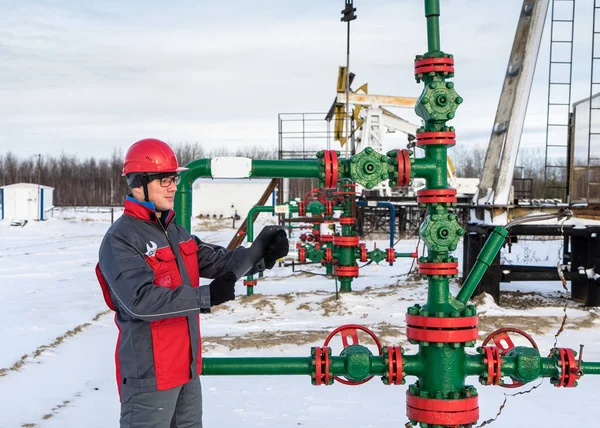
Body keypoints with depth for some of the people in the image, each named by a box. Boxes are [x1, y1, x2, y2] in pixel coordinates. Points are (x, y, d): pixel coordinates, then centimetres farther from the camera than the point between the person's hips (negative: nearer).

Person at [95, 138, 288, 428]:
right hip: (149, 370, -9)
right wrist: (206, 297, -27)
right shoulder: (120, 240, -16)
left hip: (187, 366, 9)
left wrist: (258, 252, -9)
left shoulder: (177, 233, 12)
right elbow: (140, 300, -28)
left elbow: (220, 263, 10)